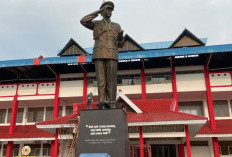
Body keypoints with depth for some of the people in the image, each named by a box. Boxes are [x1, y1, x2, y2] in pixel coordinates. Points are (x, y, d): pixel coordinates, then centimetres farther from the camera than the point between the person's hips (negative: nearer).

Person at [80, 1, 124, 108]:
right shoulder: (96, 24, 19)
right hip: (99, 55, -1)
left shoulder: (116, 26, 23)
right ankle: (102, 105, -7)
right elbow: (83, 21, -2)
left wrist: (121, 36, -4)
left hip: (112, 55, 1)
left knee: (111, 80, -9)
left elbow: (120, 45, 20)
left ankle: (112, 105, -8)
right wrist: (98, 12, 4)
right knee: (101, 80, -8)